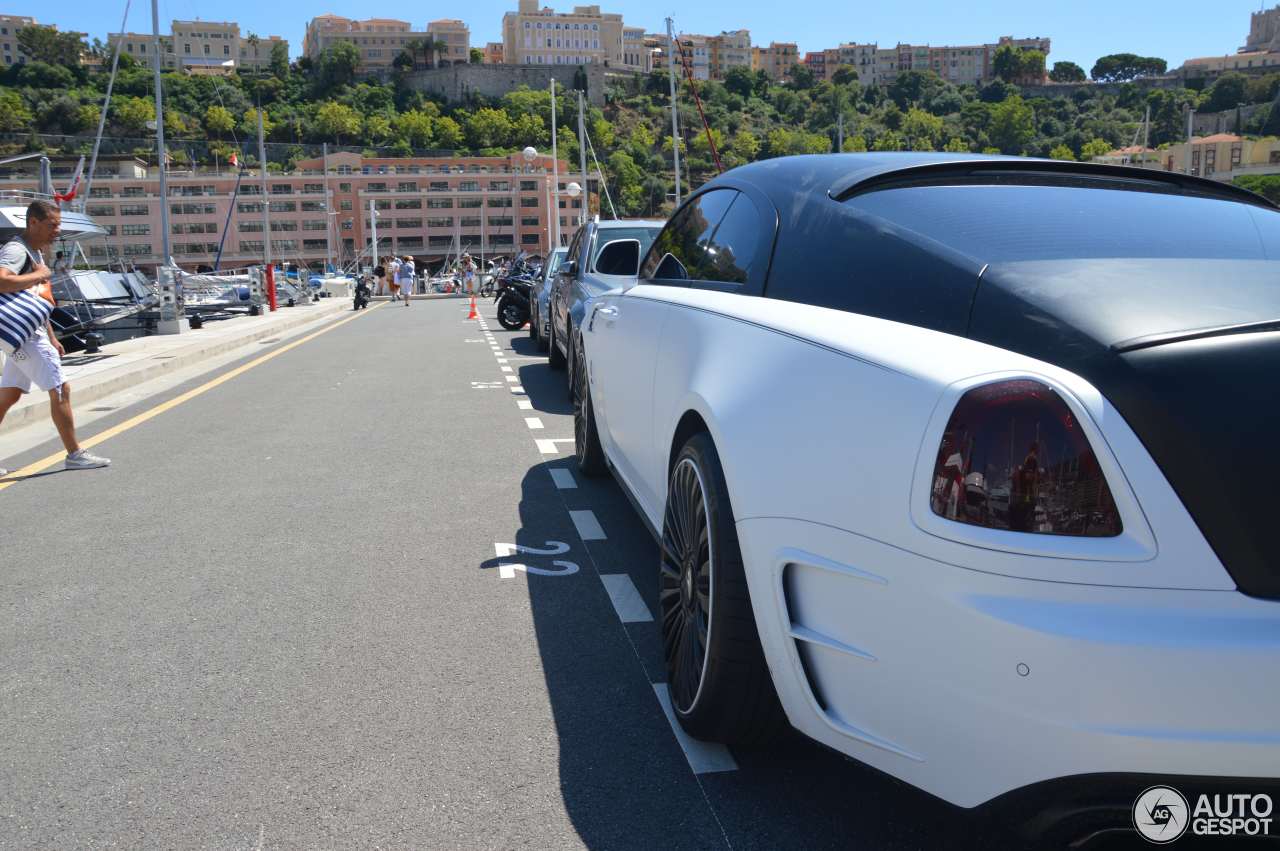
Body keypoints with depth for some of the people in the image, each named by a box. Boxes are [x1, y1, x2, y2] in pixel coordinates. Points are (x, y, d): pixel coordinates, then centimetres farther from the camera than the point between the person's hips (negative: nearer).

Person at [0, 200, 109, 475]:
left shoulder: (36, 252, 18)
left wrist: (52, 338, 23)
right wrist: (37, 275, -20)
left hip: (30, 334, 10)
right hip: (23, 333, -10)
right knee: (60, 389, -6)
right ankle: (75, 454, 1)